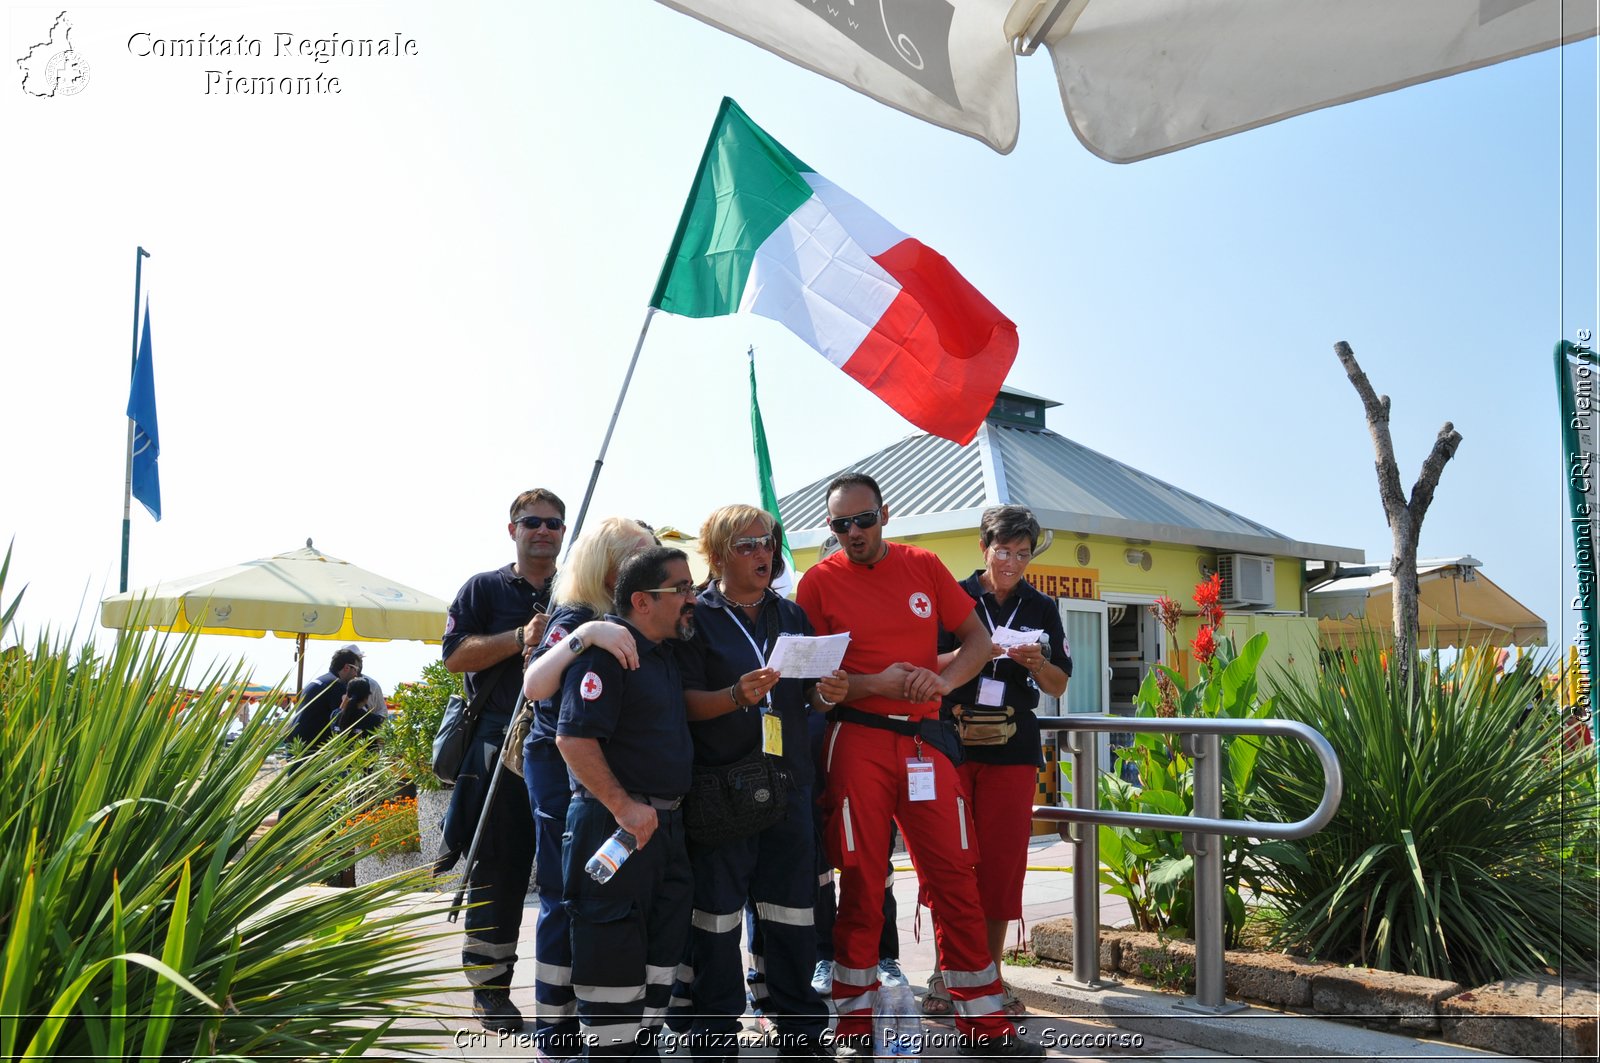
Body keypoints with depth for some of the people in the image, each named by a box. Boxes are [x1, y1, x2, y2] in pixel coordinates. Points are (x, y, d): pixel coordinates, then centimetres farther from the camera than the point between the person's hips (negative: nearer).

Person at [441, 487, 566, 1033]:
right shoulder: (484, 589, 7)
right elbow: (455, 655, -4)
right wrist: (519, 638, -16)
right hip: (502, 751, -2)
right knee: (498, 869, 4)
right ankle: (490, 987, 17)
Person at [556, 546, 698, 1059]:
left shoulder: (665, 654, 14)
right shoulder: (606, 649, -15)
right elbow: (573, 738, -22)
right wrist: (623, 806, -23)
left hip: (664, 824, 9)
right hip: (615, 825, -9)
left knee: (663, 946, 15)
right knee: (613, 953, 0)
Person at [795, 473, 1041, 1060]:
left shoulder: (923, 566, 8)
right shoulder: (819, 581, 1)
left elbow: (977, 640, 11)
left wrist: (941, 680, -9)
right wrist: (875, 684, -15)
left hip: (926, 740, 3)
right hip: (857, 742, -2)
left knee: (955, 881, 5)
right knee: (861, 886, 4)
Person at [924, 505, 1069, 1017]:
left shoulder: (1041, 609, 10)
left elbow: (1059, 686, 12)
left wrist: (1036, 662, -9)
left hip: (1013, 749, 2)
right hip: (951, 742, -2)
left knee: (1002, 862, 3)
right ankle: (945, 974, 12)